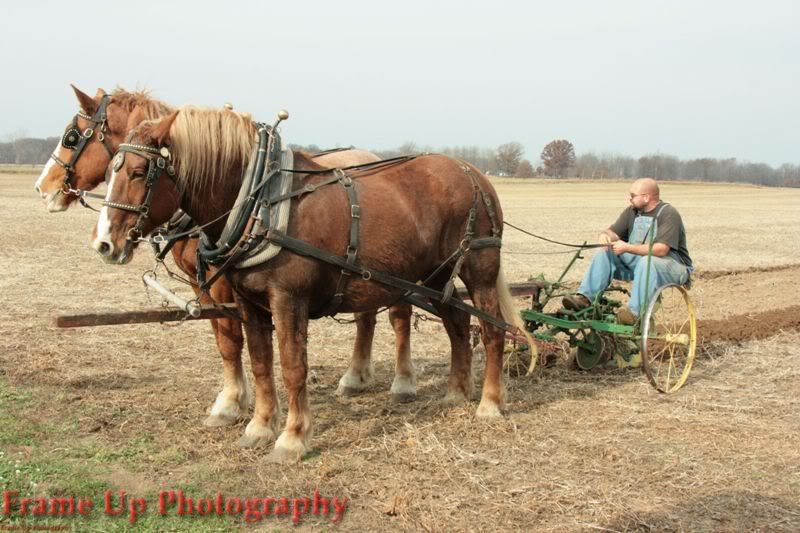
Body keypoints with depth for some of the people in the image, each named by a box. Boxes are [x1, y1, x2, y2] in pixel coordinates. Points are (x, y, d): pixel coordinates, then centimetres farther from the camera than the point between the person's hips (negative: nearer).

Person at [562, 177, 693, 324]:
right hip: (637, 261, 7)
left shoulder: (668, 214, -15)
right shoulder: (632, 211, 8)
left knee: (646, 262, -39)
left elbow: (661, 250, -26)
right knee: (604, 255, -10)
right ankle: (584, 298, -24)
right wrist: (605, 235, -19)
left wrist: (627, 248, -27)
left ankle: (634, 312, -47)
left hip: (673, 264, -7)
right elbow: (614, 232, 7)